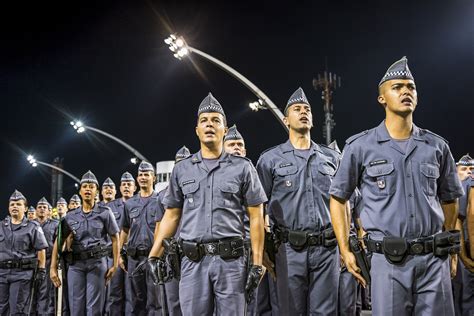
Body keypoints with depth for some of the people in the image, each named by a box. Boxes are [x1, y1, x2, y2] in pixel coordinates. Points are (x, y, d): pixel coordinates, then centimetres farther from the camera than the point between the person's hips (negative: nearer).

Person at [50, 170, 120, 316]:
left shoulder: (105, 213, 1)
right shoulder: (71, 216, 8)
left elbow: (115, 239, 1)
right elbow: (59, 241, 9)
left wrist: (115, 265, -4)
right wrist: (53, 267, 3)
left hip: (97, 263, -3)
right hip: (75, 264, 3)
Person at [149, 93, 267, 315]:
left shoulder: (242, 167, 3)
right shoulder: (181, 170, 11)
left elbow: (256, 217, 2)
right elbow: (171, 215, 14)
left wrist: (257, 263, -4)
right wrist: (154, 255, 4)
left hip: (231, 260, -2)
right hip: (193, 261, 2)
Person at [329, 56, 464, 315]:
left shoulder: (437, 146, 7)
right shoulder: (360, 146, 0)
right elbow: (338, 198, 6)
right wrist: (345, 251, 1)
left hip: (434, 261, 2)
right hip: (388, 262, -2)